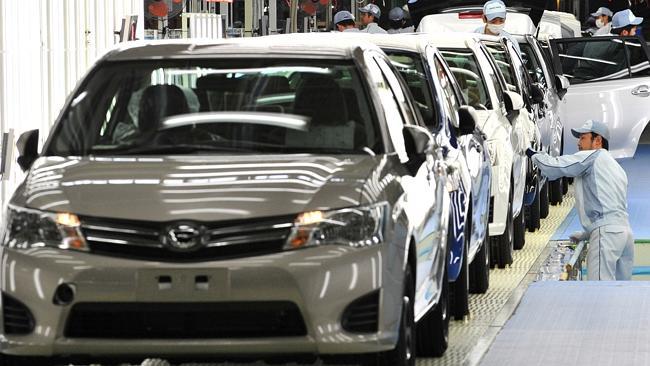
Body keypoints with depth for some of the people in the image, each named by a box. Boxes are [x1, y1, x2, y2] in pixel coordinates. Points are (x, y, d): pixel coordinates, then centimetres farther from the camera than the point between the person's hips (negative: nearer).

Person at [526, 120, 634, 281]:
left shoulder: (593, 157, 1)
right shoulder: (617, 167, 29)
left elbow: (555, 167, -8)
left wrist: (533, 154, 9)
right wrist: (585, 234, 35)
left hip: (606, 234, -9)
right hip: (625, 230, 9)